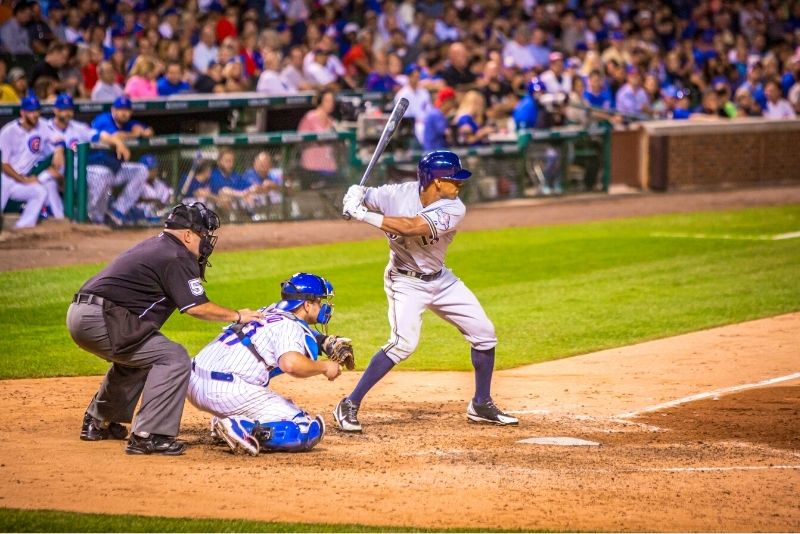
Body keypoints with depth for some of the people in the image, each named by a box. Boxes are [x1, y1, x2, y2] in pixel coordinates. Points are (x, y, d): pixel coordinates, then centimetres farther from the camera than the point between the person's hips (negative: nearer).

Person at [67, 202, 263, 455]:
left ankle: (97, 422, 38)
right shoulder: (177, 257, -6)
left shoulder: (152, 245, 24)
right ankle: (147, 436, -12)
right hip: (101, 320, -10)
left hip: (78, 314, 10)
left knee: (135, 356, 32)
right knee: (174, 359, -8)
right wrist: (237, 316, 3)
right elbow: (197, 307, -10)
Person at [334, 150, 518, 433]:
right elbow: (357, 200, -8)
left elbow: (412, 227, -34)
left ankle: (481, 406, 22)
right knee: (403, 342, -23)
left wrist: (366, 216, -38)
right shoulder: (399, 194, -19)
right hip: (405, 280, -4)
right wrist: (356, 195, -33)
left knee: (484, 333, 4)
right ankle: (349, 406, -17)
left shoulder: (453, 209, -19)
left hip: (440, 280, 4)